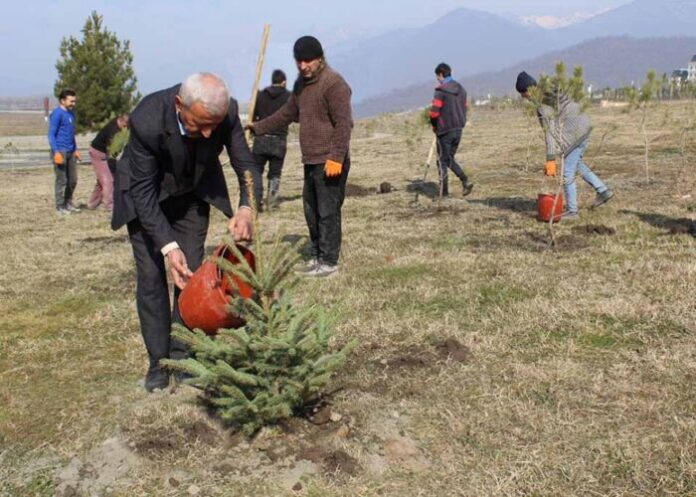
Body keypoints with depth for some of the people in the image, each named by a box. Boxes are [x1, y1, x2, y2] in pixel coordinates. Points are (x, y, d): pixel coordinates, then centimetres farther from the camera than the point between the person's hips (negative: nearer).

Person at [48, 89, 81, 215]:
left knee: (73, 180, 11)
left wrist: (75, 149, 22)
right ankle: (59, 207, 4)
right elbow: (51, 134, -15)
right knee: (62, 180, -4)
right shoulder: (57, 114, -11)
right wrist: (56, 152, -23)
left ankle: (68, 203, 24)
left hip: (70, 152, 8)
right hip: (60, 152, -8)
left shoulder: (71, 113, 14)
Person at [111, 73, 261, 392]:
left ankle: (183, 355, 14)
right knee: (151, 277, -4)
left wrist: (246, 208, -39)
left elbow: (246, 165, -18)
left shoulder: (227, 112, -29)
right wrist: (168, 246, -38)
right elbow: (143, 191, -30)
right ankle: (158, 362, 9)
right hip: (145, 198, -3)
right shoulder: (147, 121, -38)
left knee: (191, 274, 1)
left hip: (191, 195, 3)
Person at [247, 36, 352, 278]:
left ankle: (329, 261, 3)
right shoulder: (301, 84, 16)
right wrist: (258, 127, 21)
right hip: (310, 160, 9)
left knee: (328, 211, -5)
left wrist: (336, 157, -23)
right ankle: (316, 255, 24)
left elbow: (343, 123, -18)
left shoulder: (333, 83, -12)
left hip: (330, 162, -9)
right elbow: (287, 114, 26)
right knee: (311, 210, 14)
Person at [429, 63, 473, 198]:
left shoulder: (441, 90, -13)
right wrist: (458, 124, 16)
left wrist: (434, 126, 0)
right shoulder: (461, 89, 11)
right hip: (458, 129, 7)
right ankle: (465, 181, 2)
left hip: (444, 130, -7)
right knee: (450, 159, 20)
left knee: (442, 161, 3)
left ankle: (444, 193, 5)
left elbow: (434, 112, -16)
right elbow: (464, 109, 13)